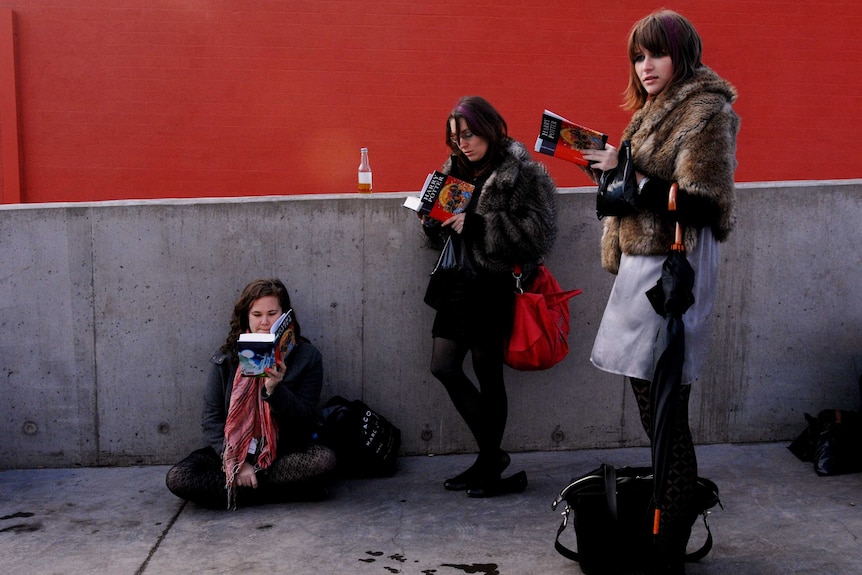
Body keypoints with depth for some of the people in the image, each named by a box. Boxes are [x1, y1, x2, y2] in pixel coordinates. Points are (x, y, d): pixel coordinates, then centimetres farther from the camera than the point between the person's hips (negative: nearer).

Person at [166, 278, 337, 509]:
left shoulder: (307, 356, -1)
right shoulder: (226, 359, 3)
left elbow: (305, 419, -5)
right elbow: (211, 419, -2)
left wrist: (274, 389, -23)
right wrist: (236, 463, -16)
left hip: (285, 453, -1)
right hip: (232, 453, 2)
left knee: (324, 459, -31)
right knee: (177, 478, -24)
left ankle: (241, 489, -17)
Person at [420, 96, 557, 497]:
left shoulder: (521, 172, -9)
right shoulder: (457, 169, 14)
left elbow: (538, 232, -17)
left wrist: (476, 223, -19)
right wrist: (433, 221, -3)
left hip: (494, 287, -8)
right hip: (459, 282, 8)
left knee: (487, 375, 0)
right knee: (444, 368, 4)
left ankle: (490, 463, 17)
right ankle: (493, 455, 17)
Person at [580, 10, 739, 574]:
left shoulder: (706, 111, -8)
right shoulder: (656, 111, 20)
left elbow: (699, 204, -18)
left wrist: (627, 174, -18)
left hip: (675, 268, -10)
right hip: (642, 262, 10)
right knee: (654, 404, 13)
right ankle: (679, 510, 27)